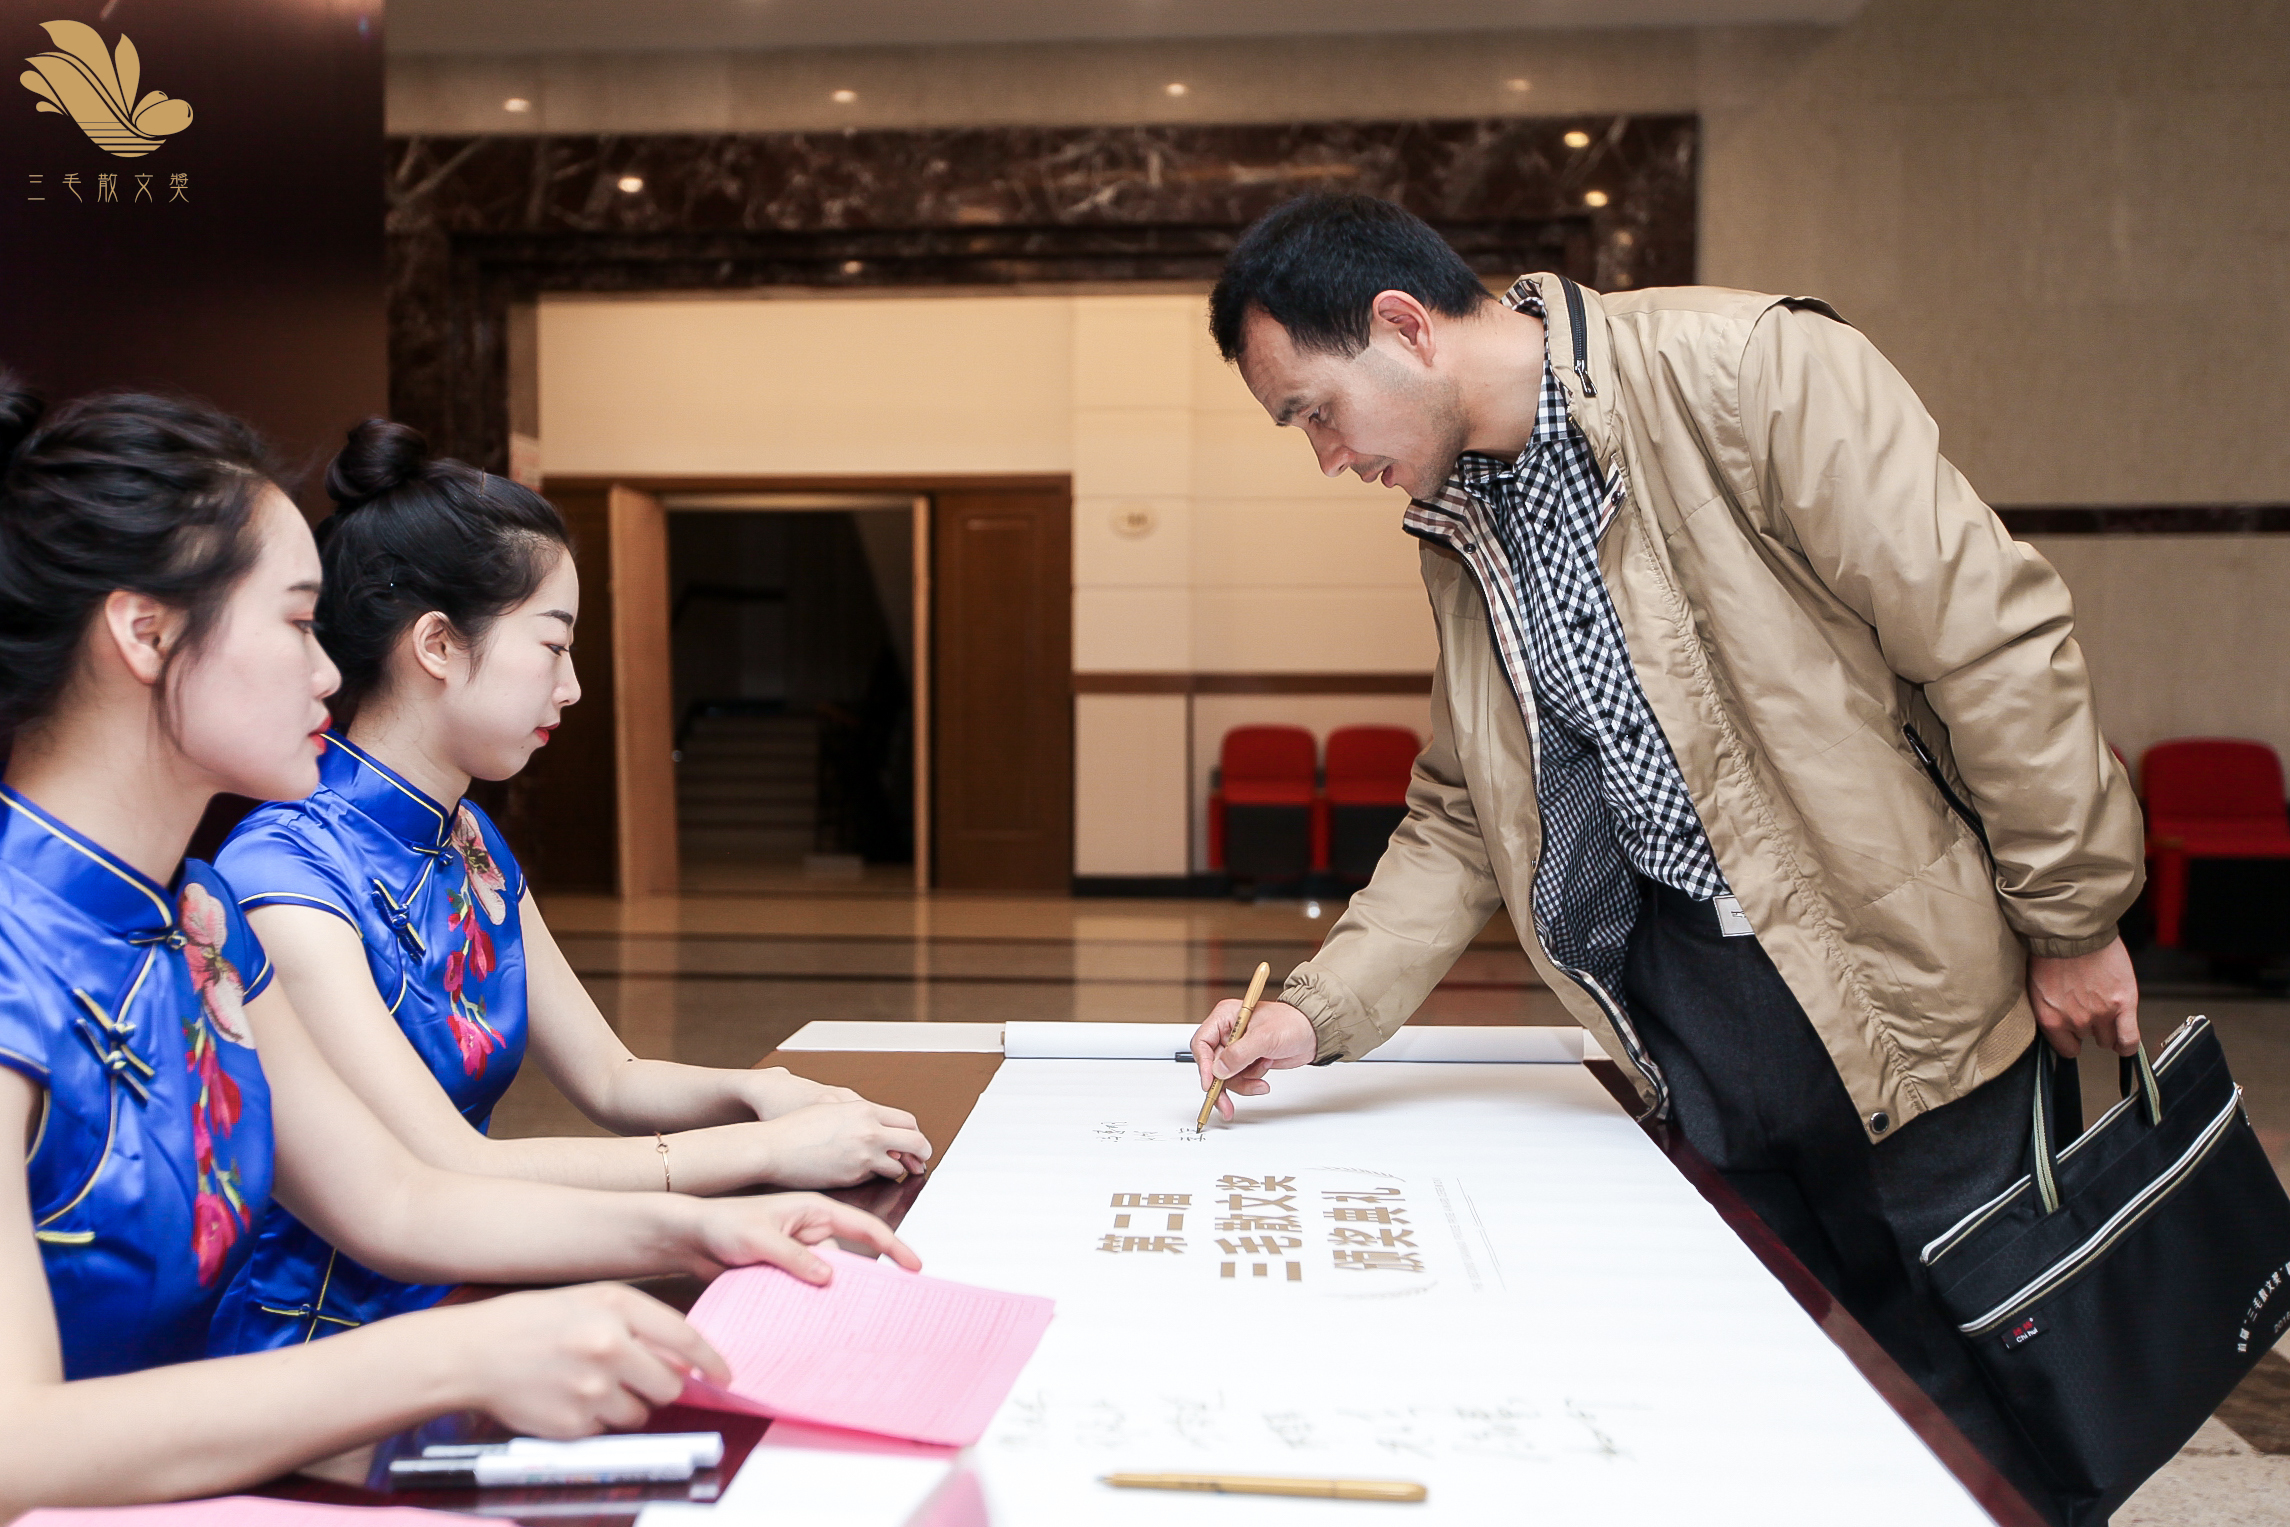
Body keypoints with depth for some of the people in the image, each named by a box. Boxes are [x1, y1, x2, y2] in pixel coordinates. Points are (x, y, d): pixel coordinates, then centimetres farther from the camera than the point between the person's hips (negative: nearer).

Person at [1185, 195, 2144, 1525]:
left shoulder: (1747, 369, -14)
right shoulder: (1463, 528, 8)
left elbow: (1991, 632, -13)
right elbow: (1462, 820, 13)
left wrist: (2072, 921, -8)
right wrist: (1317, 1013, 4)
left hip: (1898, 993, -5)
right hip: (1688, 1013, 6)